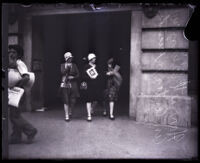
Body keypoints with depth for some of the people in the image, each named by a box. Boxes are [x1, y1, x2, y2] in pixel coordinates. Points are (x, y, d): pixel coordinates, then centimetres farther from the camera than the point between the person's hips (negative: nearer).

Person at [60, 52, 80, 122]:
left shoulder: (74, 65, 11)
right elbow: (62, 72, -9)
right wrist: (67, 67, -17)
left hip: (73, 84, 2)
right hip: (65, 84, -2)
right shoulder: (63, 65, 7)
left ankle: (70, 111, 28)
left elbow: (78, 74, 7)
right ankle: (67, 116, 5)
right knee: (66, 101, -4)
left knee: (73, 101, -1)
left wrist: (73, 77, -9)